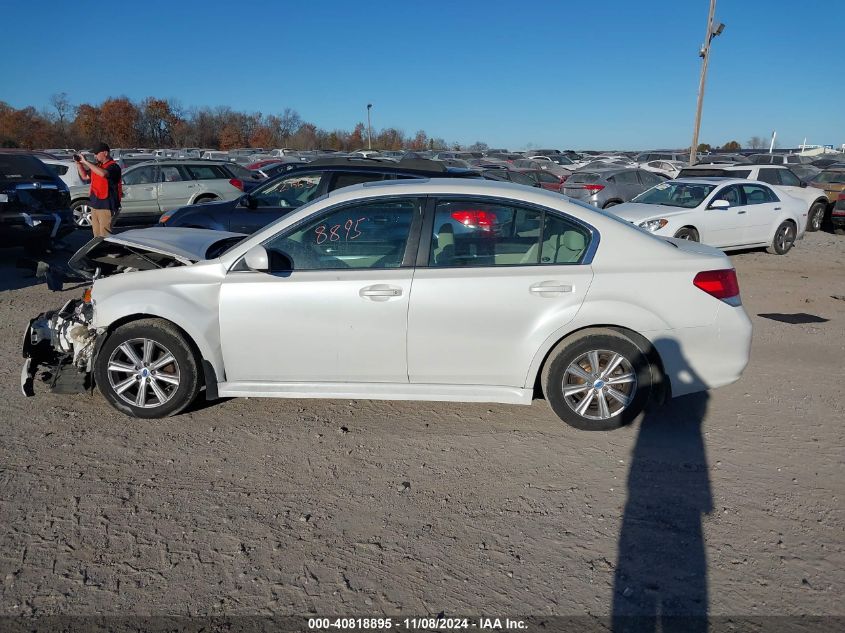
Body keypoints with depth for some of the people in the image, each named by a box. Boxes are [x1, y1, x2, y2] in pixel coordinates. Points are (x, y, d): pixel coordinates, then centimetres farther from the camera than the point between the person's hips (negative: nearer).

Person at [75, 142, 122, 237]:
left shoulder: (113, 167, -12)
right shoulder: (97, 166, 16)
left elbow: (103, 173, -32)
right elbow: (85, 176, 28)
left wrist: (85, 162, -25)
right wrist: (78, 163, 14)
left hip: (106, 207, -9)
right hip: (95, 205, 9)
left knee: (105, 236, -11)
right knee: (97, 235, 14)